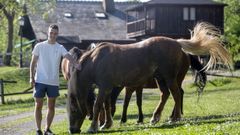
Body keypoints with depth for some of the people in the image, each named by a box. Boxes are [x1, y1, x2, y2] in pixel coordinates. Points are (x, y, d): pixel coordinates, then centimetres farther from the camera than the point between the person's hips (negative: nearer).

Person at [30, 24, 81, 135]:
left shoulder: (60, 48, 3)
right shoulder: (39, 46, 1)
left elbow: (68, 56, -15)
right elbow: (33, 63, 4)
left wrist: (76, 64, -35)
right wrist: (31, 77, -5)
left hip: (54, 82, 2)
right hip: (40, 81, -2)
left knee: (51, 107, 7)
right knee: (38, 106, 0)